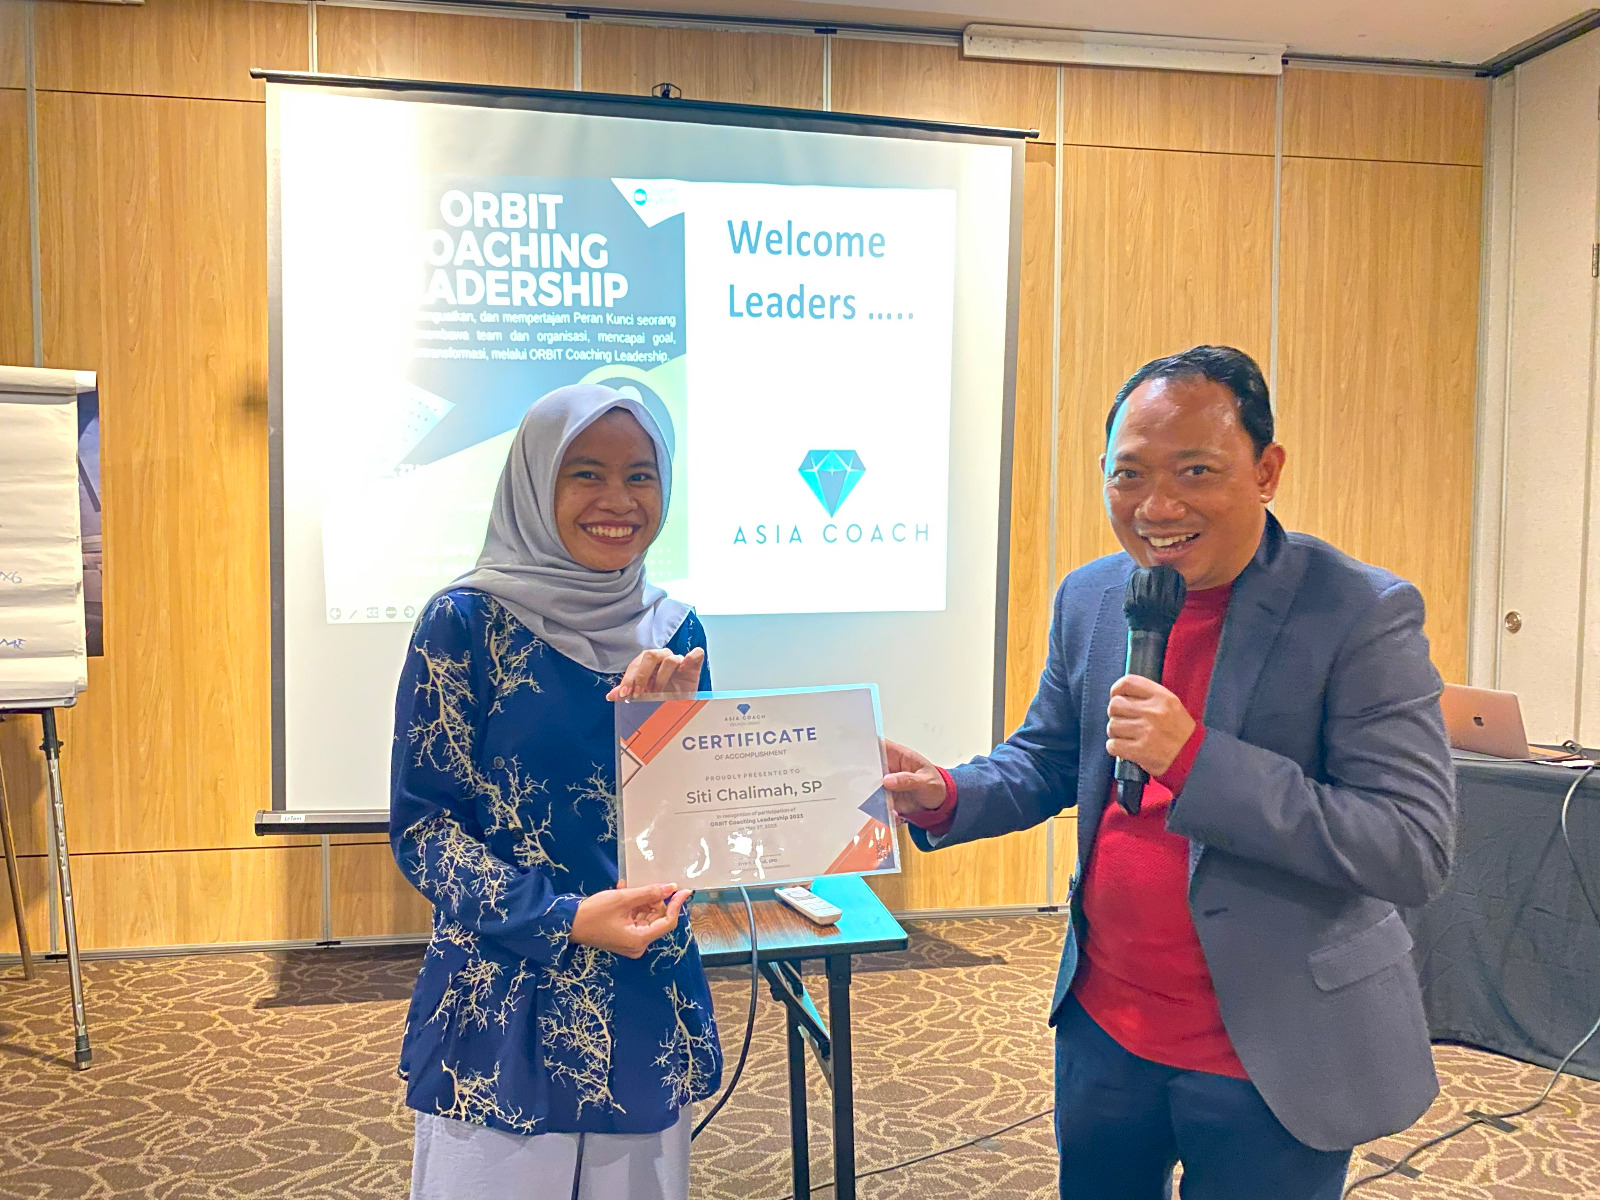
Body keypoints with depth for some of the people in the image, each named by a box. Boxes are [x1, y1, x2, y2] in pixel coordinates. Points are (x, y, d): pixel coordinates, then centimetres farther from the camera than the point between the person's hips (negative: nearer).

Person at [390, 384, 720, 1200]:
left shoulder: (674, 633, 4)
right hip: (502, 1011, -4)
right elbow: (420, 826, -9)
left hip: (647, 1011, 4)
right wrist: (563, 917, -21)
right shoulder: (466, 621, -9)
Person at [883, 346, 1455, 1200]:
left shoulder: (1364, 614, -17)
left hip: (1269, 1061, -4)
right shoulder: (1088, 598, 0)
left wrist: (1196, 758, -31)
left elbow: (1418, 850, -22)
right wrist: (944, 797, -9)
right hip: (1103, 1029, 5)